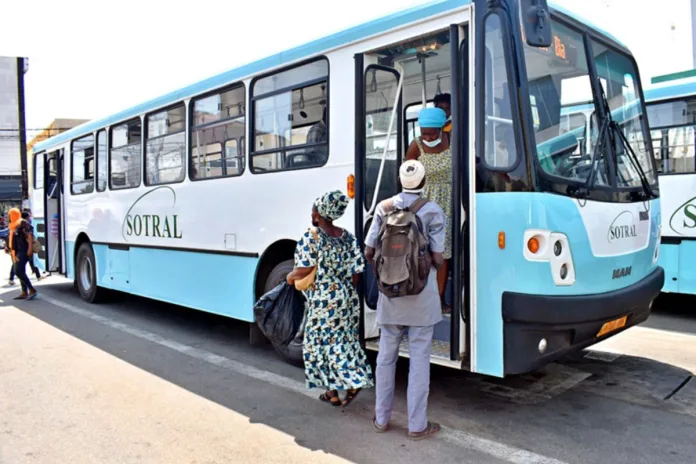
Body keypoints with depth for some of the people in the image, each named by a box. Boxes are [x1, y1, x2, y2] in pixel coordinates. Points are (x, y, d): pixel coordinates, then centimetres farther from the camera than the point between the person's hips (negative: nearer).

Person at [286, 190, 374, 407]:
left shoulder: (311, 238, -12)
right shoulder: (348, 238, 5)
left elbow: (304, 270, -20)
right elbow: (355, 273, 4)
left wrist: (290, 277, 0)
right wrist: (347, 291, 17)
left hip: (323, 301, -6)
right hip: (347, 299, 6)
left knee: (322, 343, 7)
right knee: (346, 340, 16)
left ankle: (333, 392, 13)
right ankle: (353, 382, 10)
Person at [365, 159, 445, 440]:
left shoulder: (384, 207, 2)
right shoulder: (432, 211, -7)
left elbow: (369, 252, 1)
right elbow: (437, 259, -10)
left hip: (390, 294, 3)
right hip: (421, 295, -3)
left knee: (386, 356, 13)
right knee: (419, 358, 5)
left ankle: (382, 419, 24)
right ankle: (417, 425, 13)